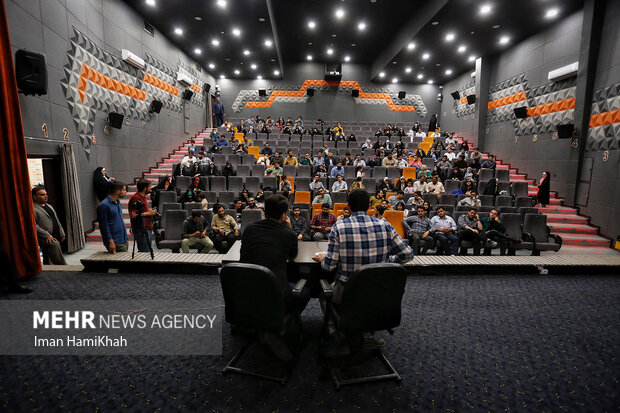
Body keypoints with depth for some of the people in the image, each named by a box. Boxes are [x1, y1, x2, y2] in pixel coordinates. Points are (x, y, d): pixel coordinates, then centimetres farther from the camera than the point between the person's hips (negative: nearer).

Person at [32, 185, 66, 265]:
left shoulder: (49, 206, 21)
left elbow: (57, 221, 22)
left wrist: (62, 233, 13)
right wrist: (47, 235, -22)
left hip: (56, 237, 8)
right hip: (46, 239, -8)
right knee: (55, 245, -32)